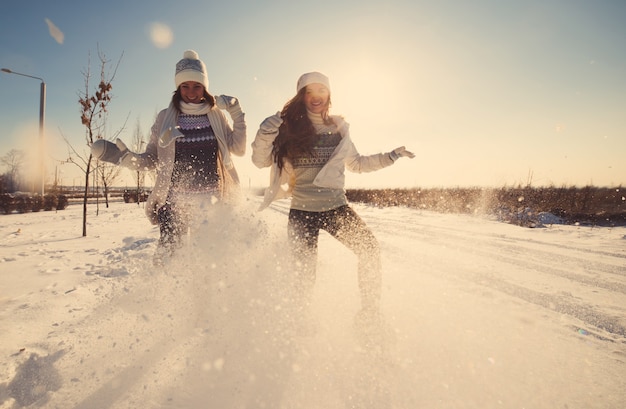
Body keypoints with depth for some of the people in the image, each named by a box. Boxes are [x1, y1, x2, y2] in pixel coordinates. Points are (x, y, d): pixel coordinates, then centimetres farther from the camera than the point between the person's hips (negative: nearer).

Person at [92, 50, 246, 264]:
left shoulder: (216, 115, 8)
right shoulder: (165, 118, 5)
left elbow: (238, 149, 3)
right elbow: (152, 159, 6)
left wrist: (237, 114, -3)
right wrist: (126, 158, -12)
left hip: (212, 200, 1)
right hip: (175, 200, -1)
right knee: (168, 257, -7)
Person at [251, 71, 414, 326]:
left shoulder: (338, 129, 8)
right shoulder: (288, 128, -2)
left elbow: (356, 164, 20)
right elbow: (261, 161, -5)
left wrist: (392, 156, 15)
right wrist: (266, 133, -24)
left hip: (336, 206, 3)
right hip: (302, 211, -3)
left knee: (370, 250, -8)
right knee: (304, 272, -2)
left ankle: (370, 314, 10)